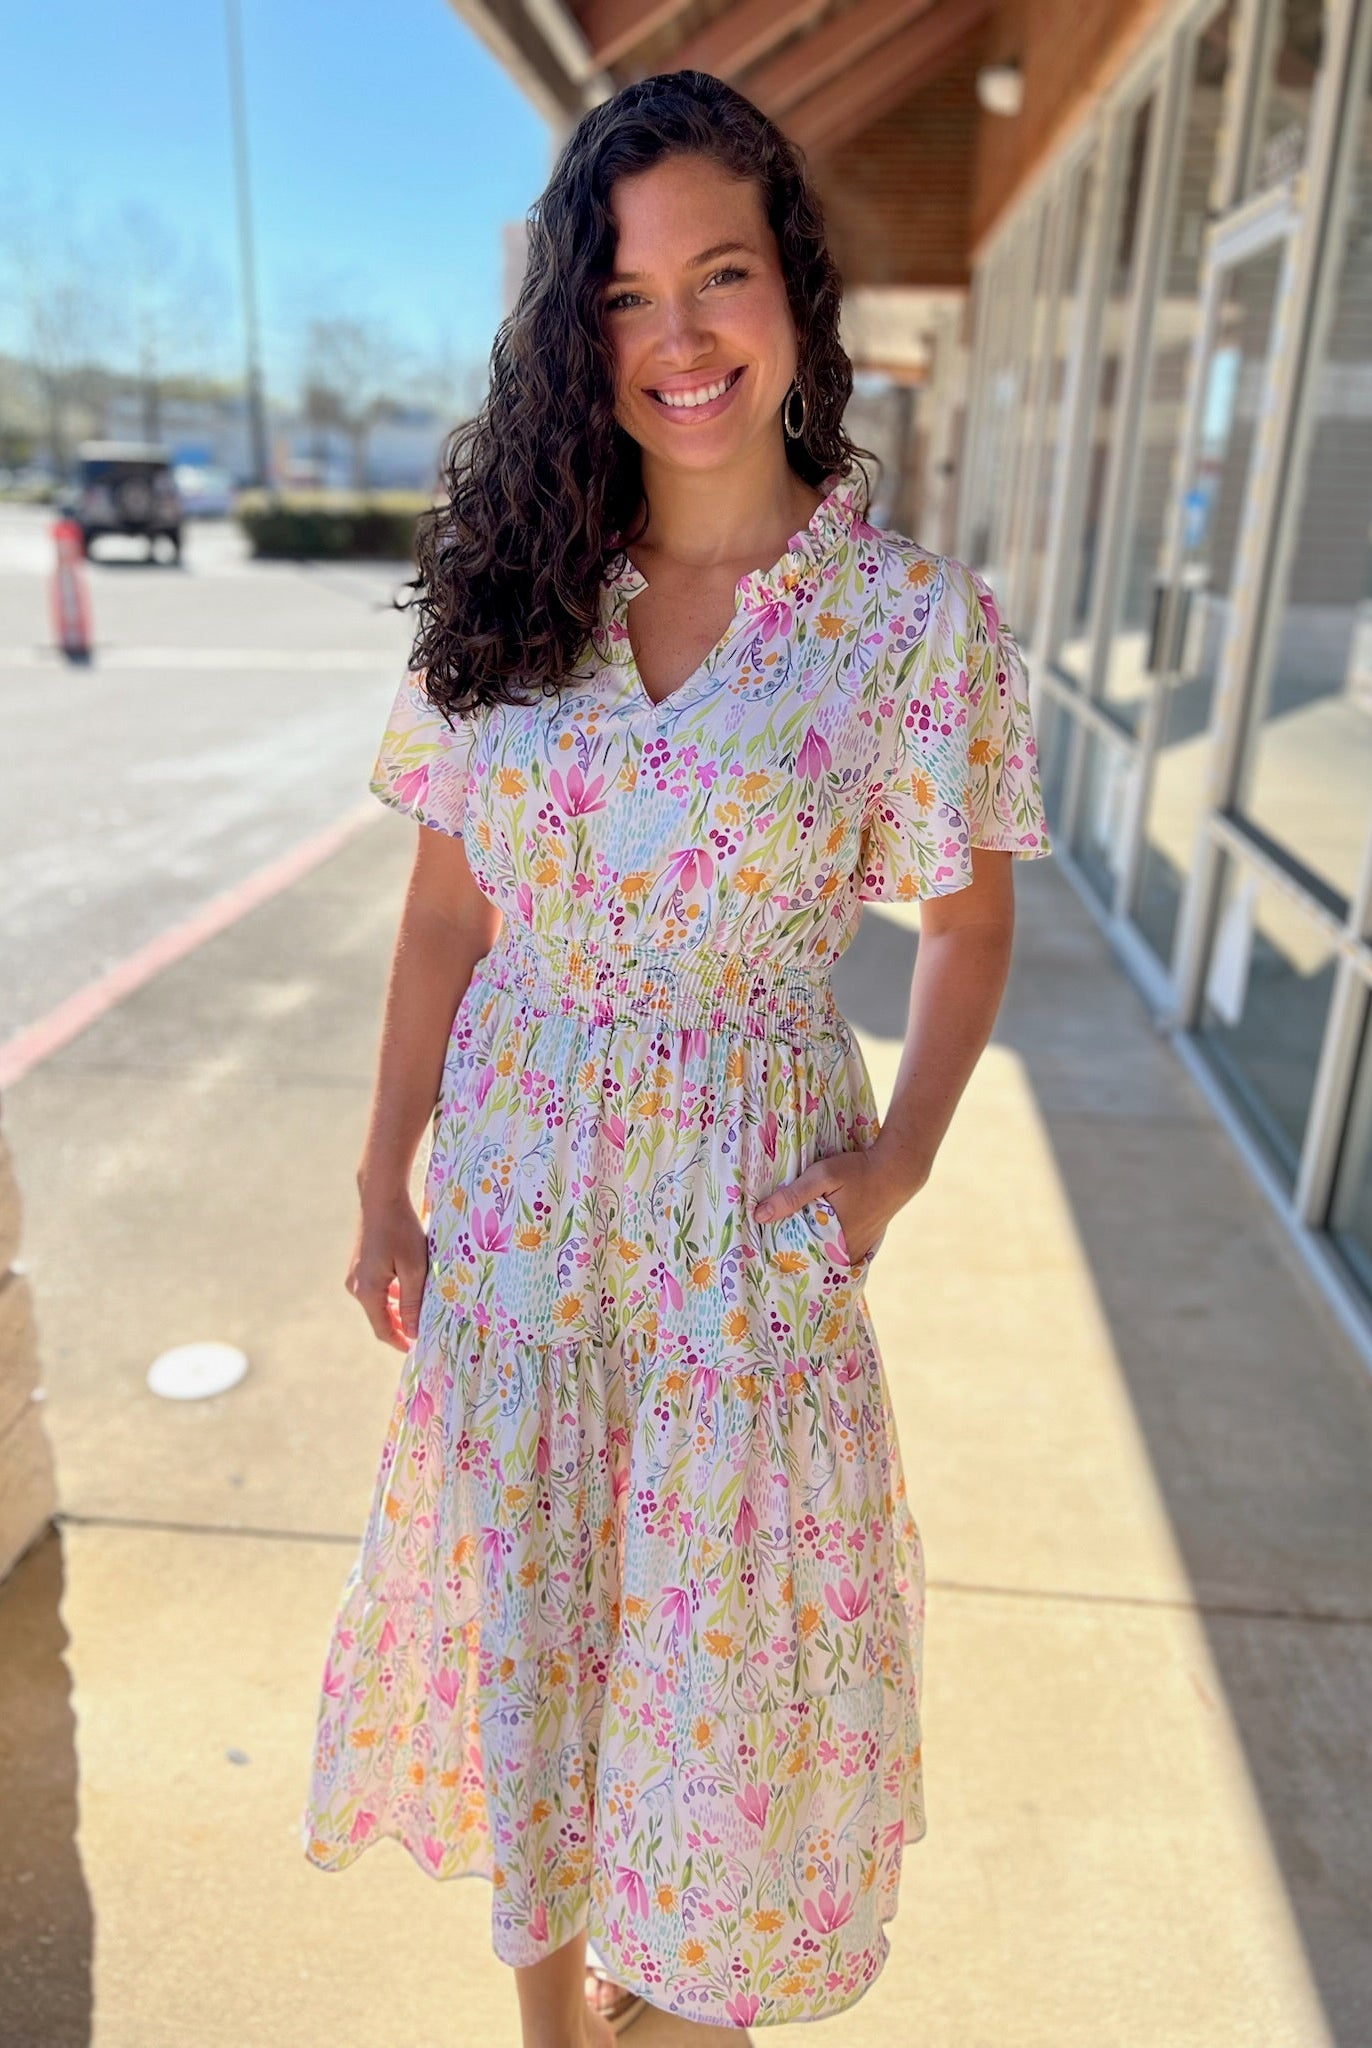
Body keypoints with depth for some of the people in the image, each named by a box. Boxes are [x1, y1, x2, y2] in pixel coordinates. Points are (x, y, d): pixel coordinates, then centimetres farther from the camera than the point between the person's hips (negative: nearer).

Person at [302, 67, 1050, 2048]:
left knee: (718, 1615, 15)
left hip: (752, 1211, -3)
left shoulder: (922, 624, -9)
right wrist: (385, 1186, 4)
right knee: (519, 1610, 18)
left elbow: (969, 925, 2)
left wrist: (898, 1157, -13)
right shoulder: (510, 595, 0)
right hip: (512, 1193, 3)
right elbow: (442, 916, 4)